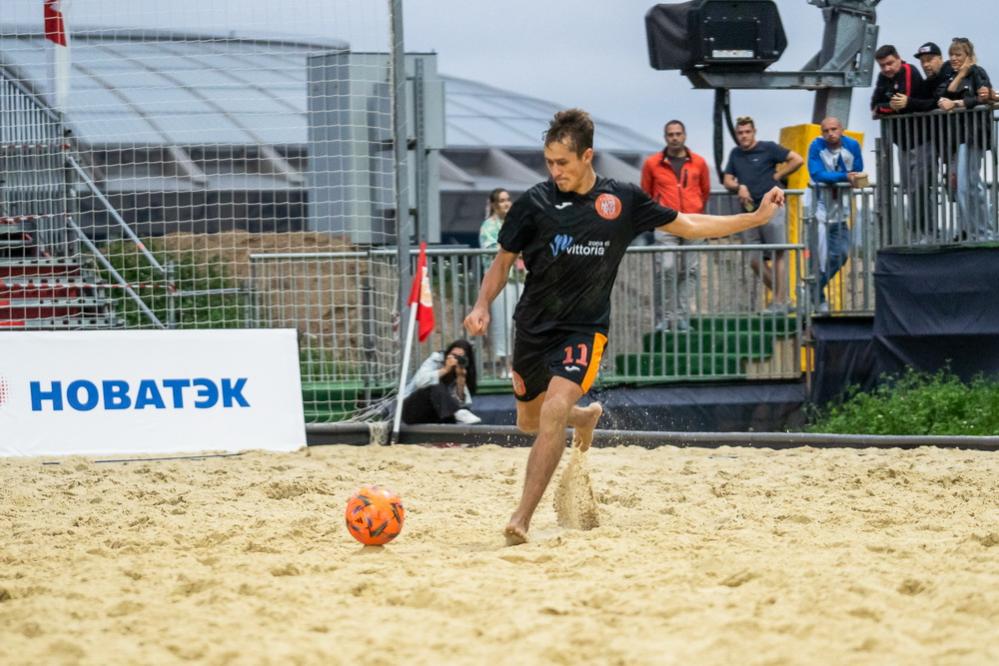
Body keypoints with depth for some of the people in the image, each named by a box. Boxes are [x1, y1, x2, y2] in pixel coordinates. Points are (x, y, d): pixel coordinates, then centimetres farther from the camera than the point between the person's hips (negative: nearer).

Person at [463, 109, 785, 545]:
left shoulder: (622, 201, -4)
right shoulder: (535, 203, -6)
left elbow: (689, 226, 9)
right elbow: (503, 262, 4)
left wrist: (757, 217, 5)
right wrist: (482, 307, -14)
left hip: (584, 329, -3)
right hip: (532, 328, 3)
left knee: (554, 410, -24)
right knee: (529, 422, 16)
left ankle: (522, 520, -24)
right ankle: (586, 415, 52)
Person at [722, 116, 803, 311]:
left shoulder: (768, 148, -1)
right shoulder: (735, 154, 15)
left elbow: (797, 160, -3)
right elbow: (727, 181, 16)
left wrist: (777, 176, -2)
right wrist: (739, 186, -5)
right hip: (749, 212, 6)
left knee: (778, 256, -5)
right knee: (754, 260, 4)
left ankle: (780, 302, -4)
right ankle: (779, 295, 16)